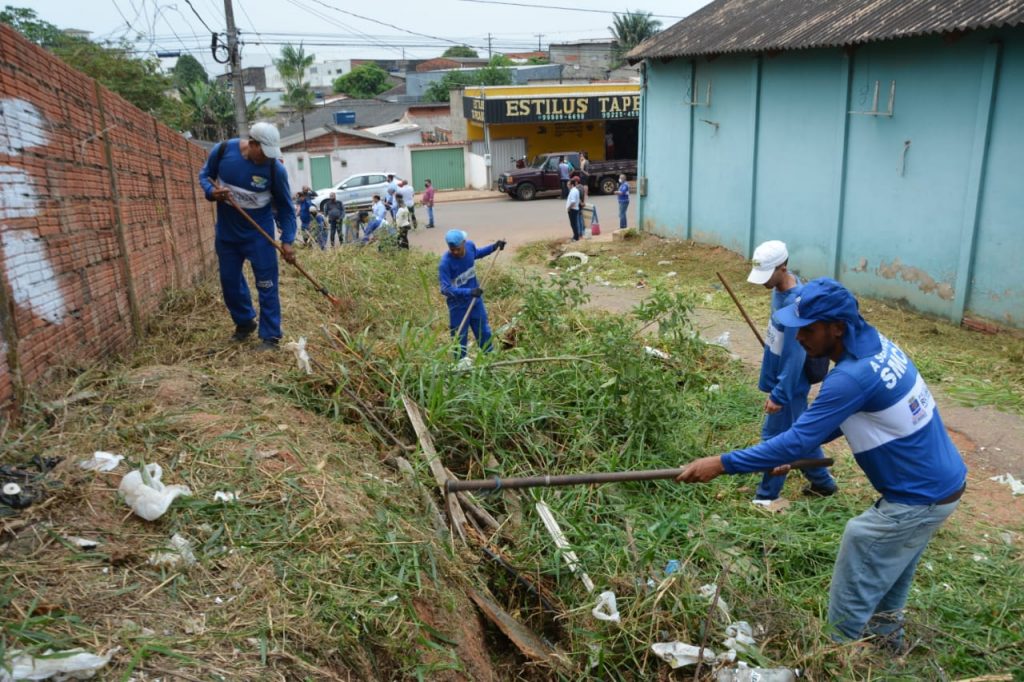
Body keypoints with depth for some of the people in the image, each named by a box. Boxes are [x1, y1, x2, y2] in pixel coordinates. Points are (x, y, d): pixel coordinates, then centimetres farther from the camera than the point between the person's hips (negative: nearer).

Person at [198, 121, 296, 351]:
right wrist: (212, 192, -18)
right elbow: (204, 175, 4)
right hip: (226, 232, 3)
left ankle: (270, 335, 7)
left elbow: (285, 207, -10)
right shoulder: (222, 151, -13)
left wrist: (287, 240, -16)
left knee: (266, 285, -2)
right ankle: (244, 322, 36)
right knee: (229, 281, 14)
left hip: (259, 234, -3)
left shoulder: (275, 168, -19)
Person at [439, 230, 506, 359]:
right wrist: (468, 292, -41)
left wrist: (494, 247, 6)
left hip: (476, 300, 6)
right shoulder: (445, 263, -29)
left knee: (484, 332, 20)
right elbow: (445, 288, -32)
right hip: (458, 305, -5)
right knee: (460, 338, 8)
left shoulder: (470, 246, -12)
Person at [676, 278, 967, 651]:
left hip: (919, 499, -9)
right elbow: (839, 417, 10)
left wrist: (721, 463, -26)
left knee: (852, 599, 5)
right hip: (942, 481, 9)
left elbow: (798, 442, -30)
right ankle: (885, 634, 50)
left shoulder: (854, 376, -31)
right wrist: (793, 447, 3)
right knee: (889, 570, 30)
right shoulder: (876, 344, -2)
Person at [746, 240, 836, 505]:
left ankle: (766, 498, 17)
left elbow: (795, 354, -26)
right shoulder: (782, 287, 0)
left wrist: (779, 394, -23)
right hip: (780, 376, 9)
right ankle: (822, 482, 38)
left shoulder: (795, 302, -29)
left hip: (789, 383, -9)